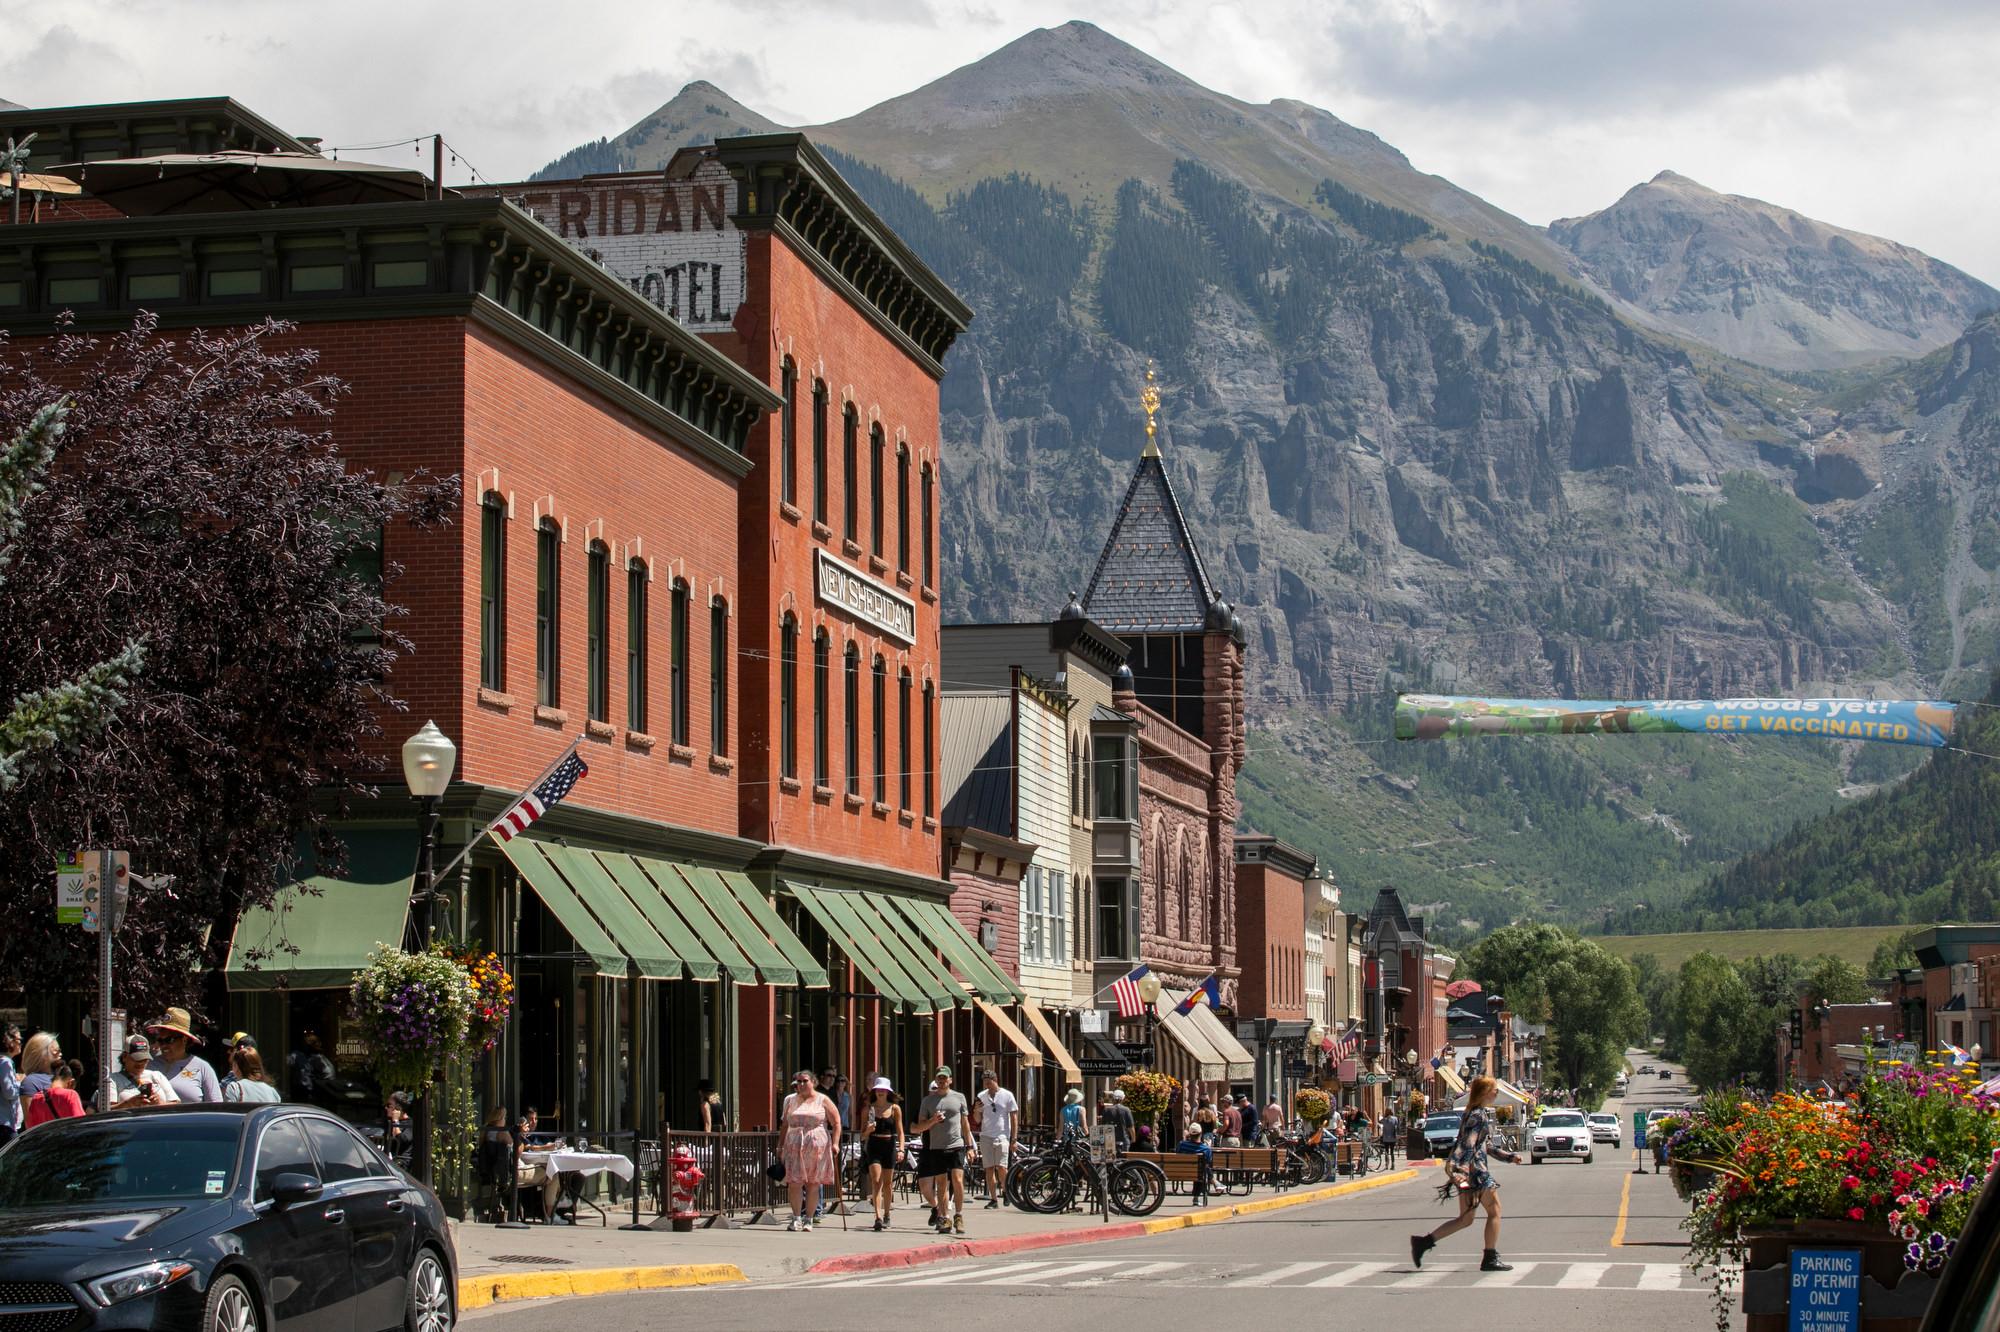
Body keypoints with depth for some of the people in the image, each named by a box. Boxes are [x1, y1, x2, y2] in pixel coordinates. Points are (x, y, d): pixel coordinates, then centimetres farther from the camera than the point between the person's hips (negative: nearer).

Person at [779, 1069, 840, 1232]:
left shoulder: (823, 1101, 4)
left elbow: (836, 1123, 2)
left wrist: (835, 1143, -8)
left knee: (813, 1183, 2)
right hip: (794, 1147, 2)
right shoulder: (791, 1101, 13)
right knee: (795, 1182, -9)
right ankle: (796, 1218, -3)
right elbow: (785, 1125, 17)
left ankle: (808, 1219, 10)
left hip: (817, 1146, -2)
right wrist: (781, 1145, 13)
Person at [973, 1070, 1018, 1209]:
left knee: (1001, 1167, -13)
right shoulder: (981, 1096, 8)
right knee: (989, 1168, 1)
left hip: (1002, 1136, -3)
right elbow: (977, 1121, 12)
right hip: (986, 1136, 3)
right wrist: (976, 1110, -10)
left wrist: (1013, 1139, -1)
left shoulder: (1007, 1095, 0)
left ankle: (1006, 1191, 8)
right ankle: (993, 1199, 5)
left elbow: (1013, 1117, 3)